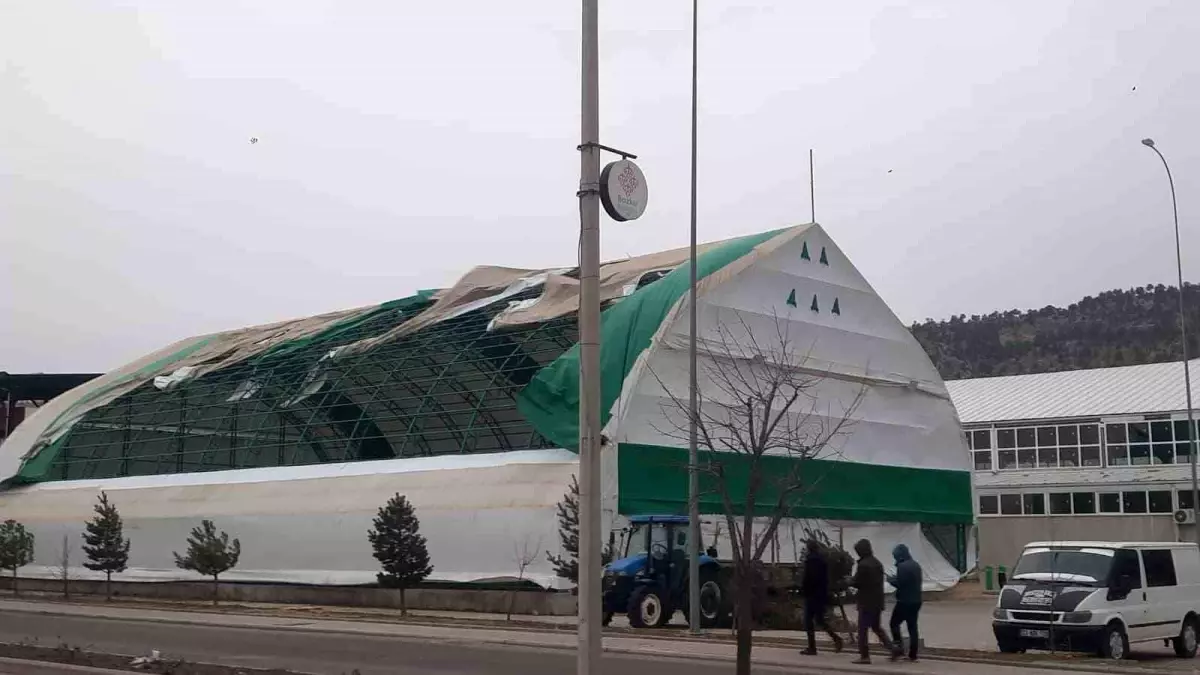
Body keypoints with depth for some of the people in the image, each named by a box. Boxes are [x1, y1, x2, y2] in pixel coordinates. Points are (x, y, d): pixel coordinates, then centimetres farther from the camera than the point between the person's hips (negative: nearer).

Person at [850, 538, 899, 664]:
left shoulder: (863, 564, -17)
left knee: (862, 629, 0)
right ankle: (892, 648, 8)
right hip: (878, 601, 8)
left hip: (866, 602, -8)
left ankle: (864, 656, 1)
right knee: (876, 627, 20)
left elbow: (856, 583, -18)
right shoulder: (878, 563, 10)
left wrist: (849, 582, 5)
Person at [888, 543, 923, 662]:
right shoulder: (916, 565, 13)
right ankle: (912, 655, 7)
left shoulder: (902, 566, -16)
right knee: (912, 627, 8)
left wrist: (890, 579, -1)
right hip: (916, 601, 8)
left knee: (894, 623, 5)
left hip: (904, 601, -8)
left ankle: (899, 646, -8)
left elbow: (899, 583, -20)